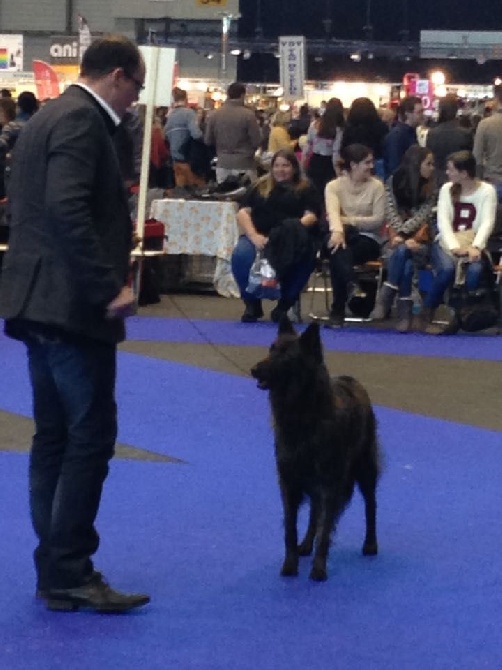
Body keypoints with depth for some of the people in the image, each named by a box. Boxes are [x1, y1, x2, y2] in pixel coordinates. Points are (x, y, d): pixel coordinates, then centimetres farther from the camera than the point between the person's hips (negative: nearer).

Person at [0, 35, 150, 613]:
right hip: (71, 304, -10)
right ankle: (69, 574, -4)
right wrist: (109, 287, -22)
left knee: (55, 438, 11)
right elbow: (68, 210, -25)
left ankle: (56, 572, 15)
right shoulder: (81, 121, -13)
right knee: (91, 435, -6)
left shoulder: (49, 116, 18)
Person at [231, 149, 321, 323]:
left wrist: (293, 232, -19)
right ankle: (252, 303, -14)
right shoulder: (260, 187, 23)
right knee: (241, 256, -33)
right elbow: (243, 213, 10)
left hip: (290, 242, -1)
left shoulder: (306, 189, 18)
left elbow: (311, 217, 2)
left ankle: (285, 303, -18)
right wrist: (254, 236, -10)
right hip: (258, 236, 1)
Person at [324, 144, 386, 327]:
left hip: (368, 240, -1)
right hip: (345, 236, 1)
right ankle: (350, 285, -54)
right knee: (337, 246, -37)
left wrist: (348, 220, -15)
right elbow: (332, 212, -18)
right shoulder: (334, 186, 3)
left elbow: (378, 220, -5)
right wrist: (337, 230, -41)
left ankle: (338, 310, -30)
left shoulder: (376, 186, 4)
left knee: (338, 254, -32)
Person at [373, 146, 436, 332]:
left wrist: (403, 233, -18)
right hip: (397, 237, 0)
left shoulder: (431, 189, 8)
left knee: (402, 252, -35)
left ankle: (386, 297, -33)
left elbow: (422, 216, -3)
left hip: (419, 239, 0)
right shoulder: (394, 182, 6)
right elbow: (391, 213, -2)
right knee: (405, 257, -34)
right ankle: (404, 313, -36)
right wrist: (405, 239, -16)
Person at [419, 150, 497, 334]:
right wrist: (454, 247, -24)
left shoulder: (486, 191, 2)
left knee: (475, 270, -36)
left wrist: (476, 246, -29)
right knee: (447, 269, -34)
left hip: (472, 244, -1)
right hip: (447, 243, 1)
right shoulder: (447, 189, 7)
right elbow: (443, 220, -6)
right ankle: (426, 317, -20)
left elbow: (487, 222, -10)